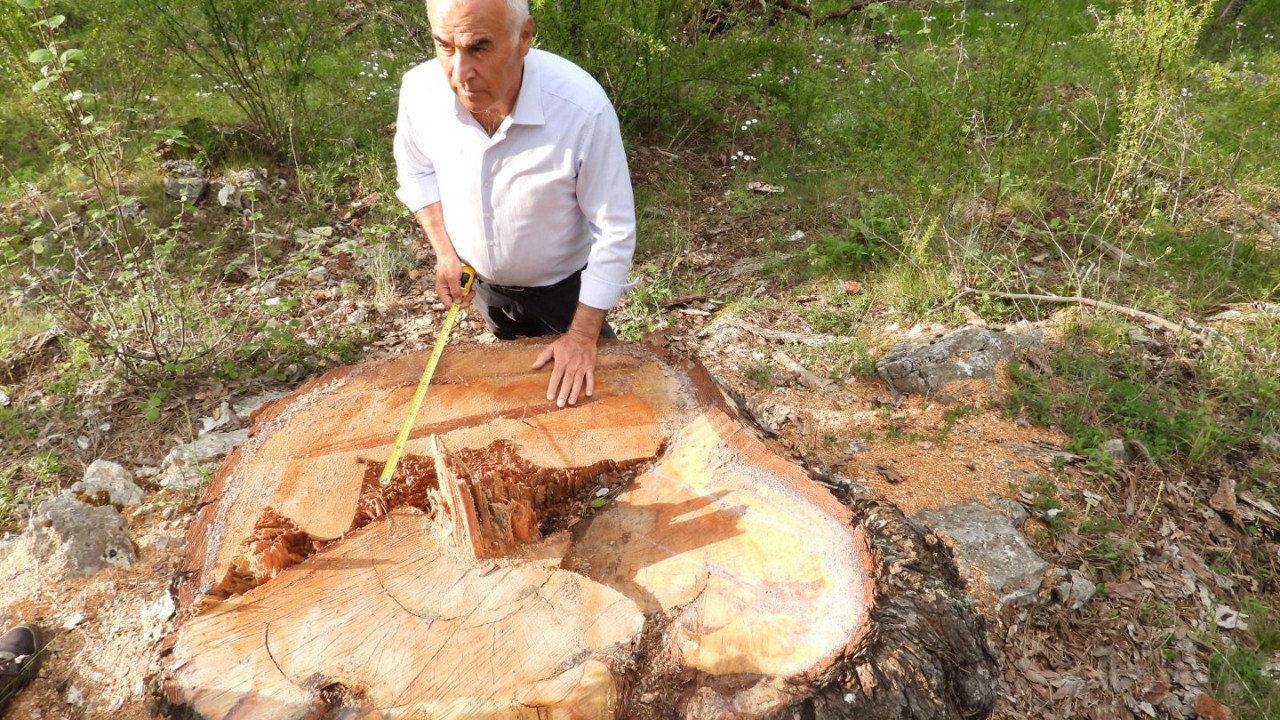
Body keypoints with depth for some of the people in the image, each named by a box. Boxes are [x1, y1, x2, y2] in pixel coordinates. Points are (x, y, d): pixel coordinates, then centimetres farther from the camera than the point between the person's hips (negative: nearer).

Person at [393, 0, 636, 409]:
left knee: (579, 386, 21)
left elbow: (614, 232, -25)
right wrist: (444, 250, -10)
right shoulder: (420, 89, -24)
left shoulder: (584, 108, -36)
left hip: (565, 285, -3)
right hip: (482, 282, 4)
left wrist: (584, 335, -21)